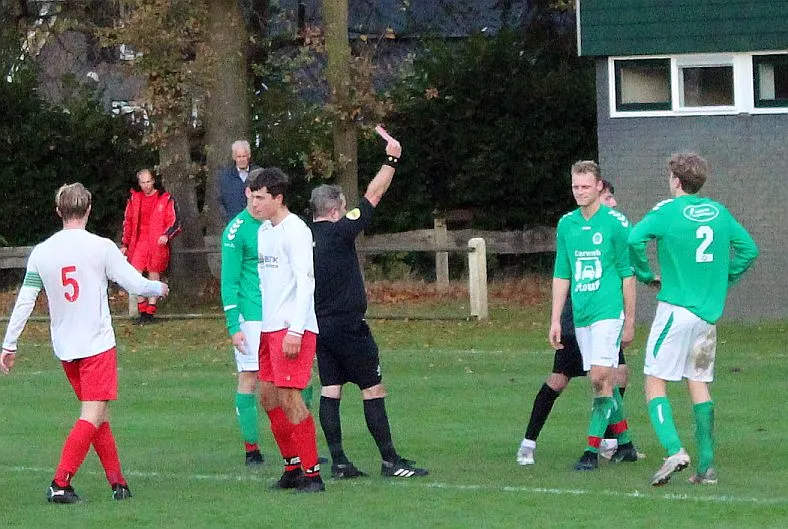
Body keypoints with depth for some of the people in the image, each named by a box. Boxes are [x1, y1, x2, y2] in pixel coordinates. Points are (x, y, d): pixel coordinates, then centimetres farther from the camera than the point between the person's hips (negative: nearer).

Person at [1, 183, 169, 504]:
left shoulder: (41, 252, 0)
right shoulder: (101, 248, -10)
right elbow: (135, 284, -5)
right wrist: (159, 288, 17)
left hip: (64, 350, 5)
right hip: (97, 345, -5)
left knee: (98, 416, 16)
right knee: (93, 417, -5)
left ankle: (118, 483, 18)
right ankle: (60, 484, -15)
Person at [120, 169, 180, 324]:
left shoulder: (165, 199, 1)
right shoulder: (134, 199, 11)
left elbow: (175, 222, 1)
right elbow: (128, 222, 19)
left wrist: (166, 235, -18)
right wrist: (125, 244, 16)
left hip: (157, 244, -2)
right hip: (139, 243, 2)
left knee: (154, 276, 2)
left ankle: (150, 313, 8)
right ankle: (142, 311, 2)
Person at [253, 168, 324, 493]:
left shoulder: (295, 231, -11)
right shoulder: (263, 231, 15)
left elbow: (305, 283, -17)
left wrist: (295, 331, -21)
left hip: (293, 328, -9)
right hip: (269, 328, 9)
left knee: (289, 397, -12)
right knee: (268, 396, 9)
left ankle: (312, 473, -7)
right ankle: (293, 467, 19)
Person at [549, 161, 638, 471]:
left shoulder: (615, 223, -5)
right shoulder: (566, 224, 10)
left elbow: (628, 274, -2)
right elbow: (561, 275, 15)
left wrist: (629, 321, -3)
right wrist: (555, 320, 10)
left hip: (608, 312, -6)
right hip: (581, 315, 6)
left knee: (600, 378, -14)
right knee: (603, 384, 10)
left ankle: (592, 450, -14)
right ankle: (625, 444, 22)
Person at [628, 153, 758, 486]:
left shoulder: (667, 211, -7)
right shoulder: (719, 212, 9)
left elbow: (634, 239, -22)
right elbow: (749, 249, 14)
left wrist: (646, 275, -7)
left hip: (676, 307, -6)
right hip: (710, 310, 6)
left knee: (655, 383, -2)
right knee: (699, 384, 11)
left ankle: (674, 450, -21)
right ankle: (706, 465, 5)